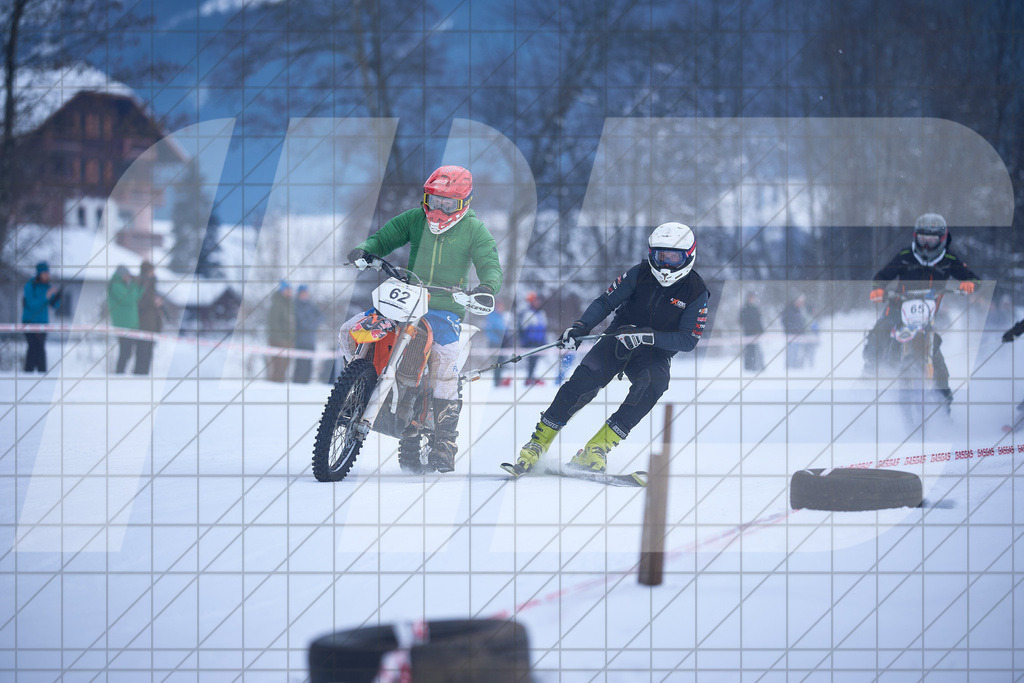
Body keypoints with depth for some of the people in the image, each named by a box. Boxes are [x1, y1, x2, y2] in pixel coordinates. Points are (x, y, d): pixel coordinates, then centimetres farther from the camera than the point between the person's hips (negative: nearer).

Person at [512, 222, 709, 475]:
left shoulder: (696, 293, -8)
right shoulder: (640, 274, -3)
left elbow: (689, 340, -13)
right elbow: (605, 302, -1)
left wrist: (646, 336, -27)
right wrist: (580, 327, -19)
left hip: (655, 354, -1)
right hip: (619, 341, 1)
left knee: (652, 385, -34)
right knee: (585, 380, -26)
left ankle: (599, 446, -30)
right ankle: (539, 442, -19)